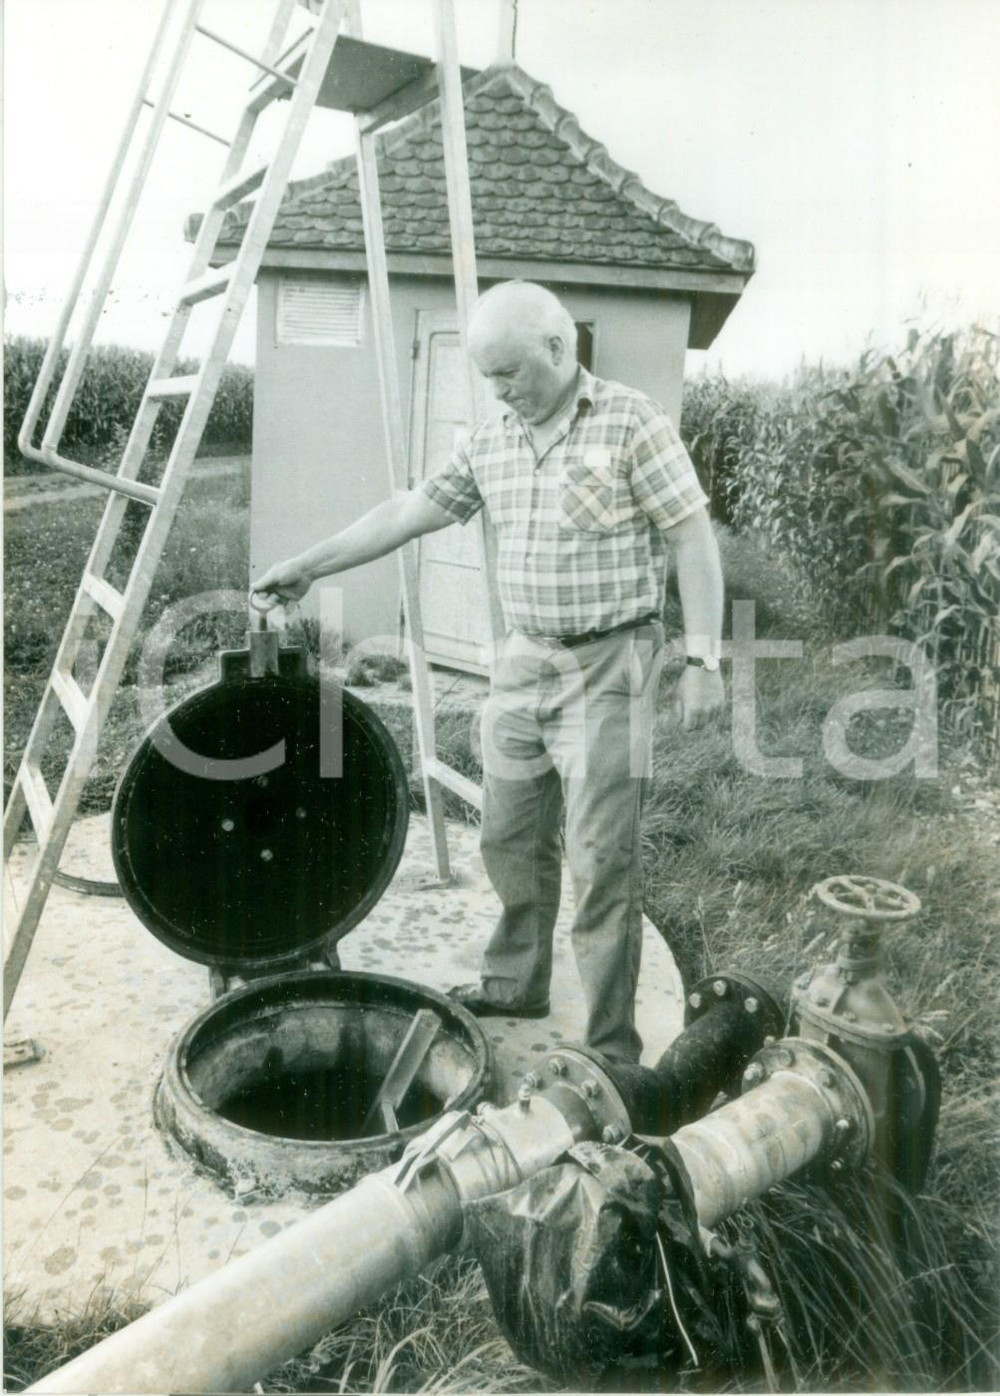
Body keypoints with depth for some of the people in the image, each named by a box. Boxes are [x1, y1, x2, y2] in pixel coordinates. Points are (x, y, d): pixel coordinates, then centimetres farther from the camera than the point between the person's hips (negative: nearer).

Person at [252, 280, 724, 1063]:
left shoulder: (633, 423, -8)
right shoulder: (491, 443, 10)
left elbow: (694, 542, -9)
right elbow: (407, 513, 13)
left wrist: (704, 658, -14)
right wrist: (308, 566, 12)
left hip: (606, 669, -6)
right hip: (521, 665, 7)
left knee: (602, 860, -5)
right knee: (510, 840, 14)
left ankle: (612, 1047, 7)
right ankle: (515, 984, 34)